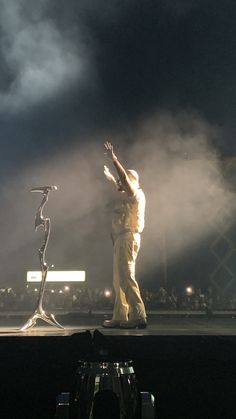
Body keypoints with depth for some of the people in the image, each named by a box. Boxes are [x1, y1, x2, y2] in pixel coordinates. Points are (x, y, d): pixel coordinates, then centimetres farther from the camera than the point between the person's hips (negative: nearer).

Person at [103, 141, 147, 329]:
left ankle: (139, 316, -13)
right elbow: (121, 185, 43)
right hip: (122, 238, 11)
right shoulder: (127, 196, 20)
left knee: (126, 277, -14)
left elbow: (125, 178, -23)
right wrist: (111, 178, 55)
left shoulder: (136, 194, -7)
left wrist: (114, 159, -22)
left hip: (128, 237, -11)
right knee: (119, 280, 12)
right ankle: (120, 317, 18)